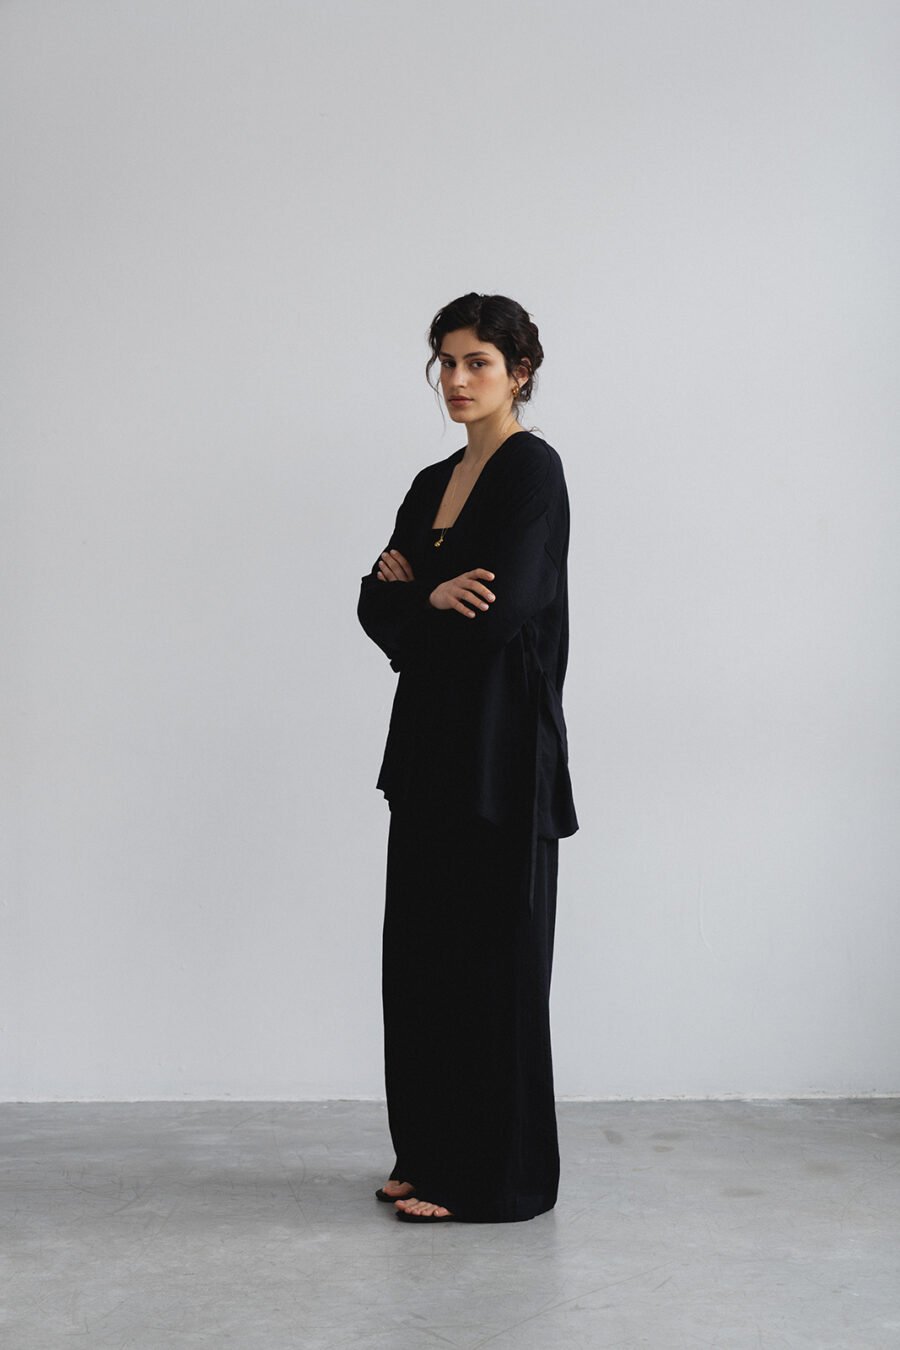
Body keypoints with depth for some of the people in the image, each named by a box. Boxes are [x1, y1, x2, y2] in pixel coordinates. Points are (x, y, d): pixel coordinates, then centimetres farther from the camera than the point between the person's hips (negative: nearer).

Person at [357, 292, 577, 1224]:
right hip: (431, 744, 9)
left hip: (499, 753, -9)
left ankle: (495, 1179, 12)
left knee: (489, 959, -1)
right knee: (423, 954, 13)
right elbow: (376, 605, 9)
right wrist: (430, 597, -13)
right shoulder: (433, 483, 15)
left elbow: (499, 613, -22)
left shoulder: (532, 471, -11)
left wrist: (410, 597, -5)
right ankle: (433, 1156, 26)